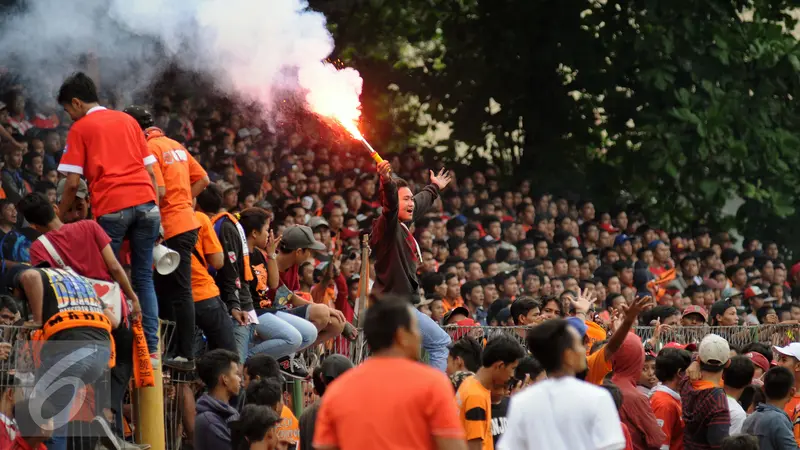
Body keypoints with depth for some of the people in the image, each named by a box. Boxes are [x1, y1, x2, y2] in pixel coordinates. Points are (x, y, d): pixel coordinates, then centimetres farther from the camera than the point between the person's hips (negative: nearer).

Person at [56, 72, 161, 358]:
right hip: (145, 202, 4)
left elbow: (73, 183, 1)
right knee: (143, 278, 6)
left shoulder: (80, 128, 8)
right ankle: (151, 347, -2)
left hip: (110, 206, -4)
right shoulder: (128, 120, 21)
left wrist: (59, 219, 13)